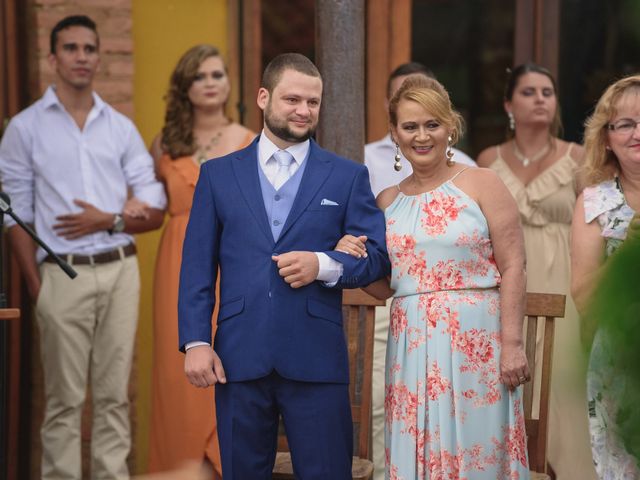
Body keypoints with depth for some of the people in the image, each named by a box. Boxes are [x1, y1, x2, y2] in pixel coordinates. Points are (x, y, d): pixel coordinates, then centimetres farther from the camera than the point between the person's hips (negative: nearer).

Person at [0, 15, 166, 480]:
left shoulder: (121, 128, 11)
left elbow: (155, 210, 9)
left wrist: (110, 221, -9)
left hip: (121, 271, 3)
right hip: (65, 275, -3)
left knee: (115, 395, 6)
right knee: (65, 399, -1)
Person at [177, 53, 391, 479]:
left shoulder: (348, 177, 8)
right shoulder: (218, 175, 10)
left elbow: (377, 256, 4)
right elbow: (197, 265, 6)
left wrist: (324, 265, -15)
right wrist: (196, 341, -3)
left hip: (316, 360, -1)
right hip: (238, 358, 1)